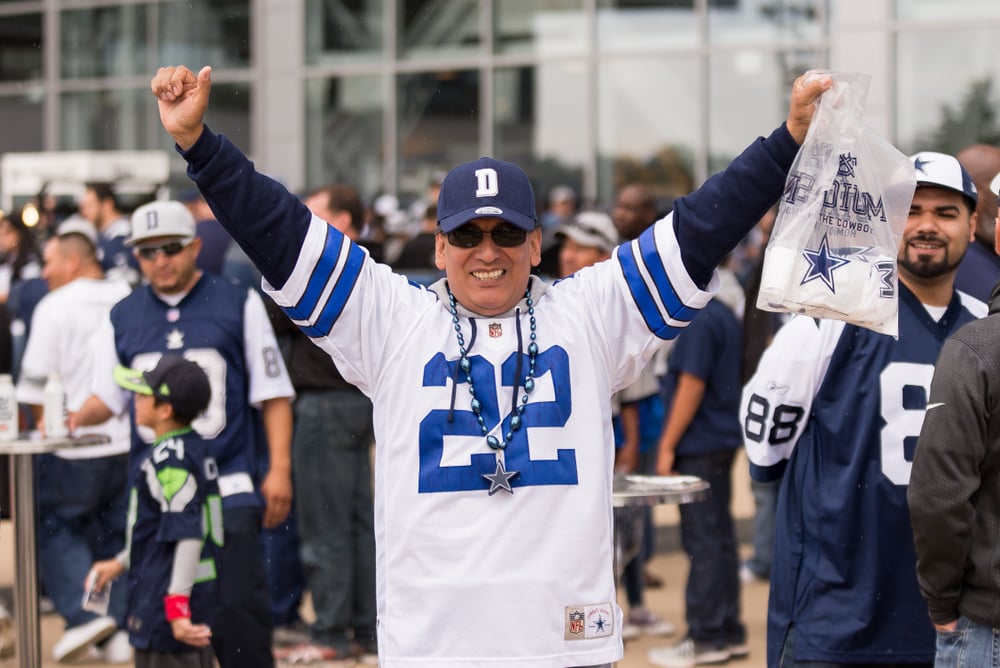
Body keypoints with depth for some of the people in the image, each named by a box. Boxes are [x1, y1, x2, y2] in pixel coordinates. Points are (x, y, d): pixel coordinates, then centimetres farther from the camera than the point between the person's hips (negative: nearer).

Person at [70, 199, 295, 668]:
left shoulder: (238, 303, 5)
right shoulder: (123, 318, 13)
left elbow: (273, 393, 5)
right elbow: (108, 397, 15)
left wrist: (279, 468, -3)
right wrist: (73, 420, -7)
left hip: (228, 488, -3)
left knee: (238, 608, -10)